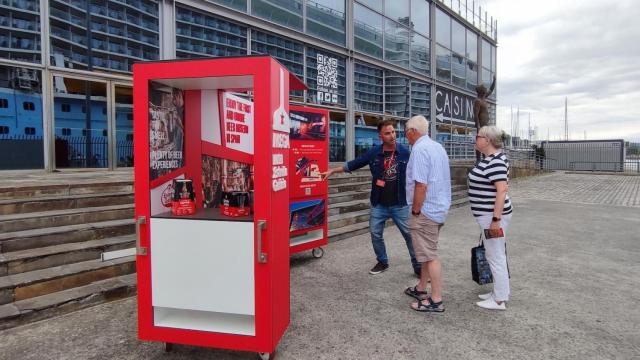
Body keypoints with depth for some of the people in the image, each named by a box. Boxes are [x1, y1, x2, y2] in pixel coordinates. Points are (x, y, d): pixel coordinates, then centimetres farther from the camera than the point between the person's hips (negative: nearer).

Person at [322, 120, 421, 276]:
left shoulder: (405, 152, -7)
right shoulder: (374, 153, -2)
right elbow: (353, 164, 4)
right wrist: (332, 171, 3)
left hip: (400, 204, -2)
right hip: (379, 205, 2)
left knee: (410, 235, 6)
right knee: (376, 234, 12)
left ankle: (418, 266, 22)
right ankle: (382, 262, 34)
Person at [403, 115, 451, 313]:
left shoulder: (420, 149, -18)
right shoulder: (438, 147, 12)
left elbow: (421, 185, -25)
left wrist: (415, 211, -15)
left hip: (426, 210, -10)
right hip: (440, 208, 10)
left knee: (430, 255, -1)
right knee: (428, 252, 19)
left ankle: (436, 301, 8)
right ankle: (421, 289, 33)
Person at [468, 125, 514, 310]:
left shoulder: (495, 162, -20)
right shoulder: (490, 159, 11)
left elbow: (502, 190, -25)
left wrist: (496, 219, -26)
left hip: (492, 215, -10)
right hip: (488, 214, 10)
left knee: (495, 257, -1)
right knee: (496, 256, 17)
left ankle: (499, 300, 10)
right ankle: (499, 291, 30)